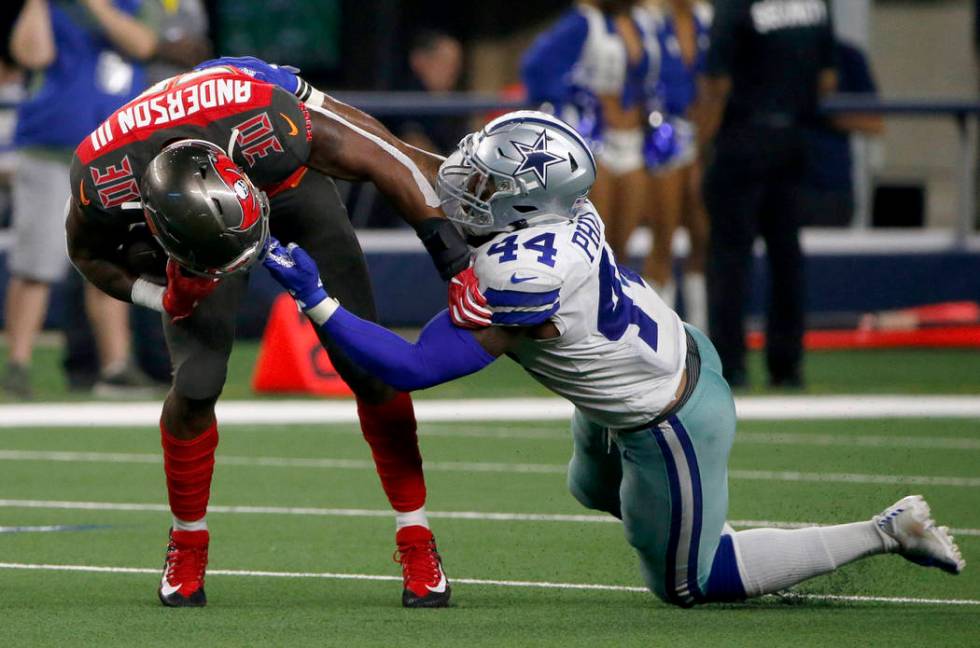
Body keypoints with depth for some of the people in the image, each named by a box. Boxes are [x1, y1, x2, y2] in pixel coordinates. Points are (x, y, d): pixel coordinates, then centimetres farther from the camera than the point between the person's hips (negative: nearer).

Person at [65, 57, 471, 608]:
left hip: (290, 184, 0)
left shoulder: (265, 124, -44)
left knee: (368, 367, -6)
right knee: (198, 383, -15)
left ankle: (417, 538, 8)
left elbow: (378, 155, -27)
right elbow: (89, 253, -11)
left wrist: (448, 245, -27)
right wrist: (162, 298, -26)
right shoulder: (102, 184, -36)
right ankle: (188, 545, 11)